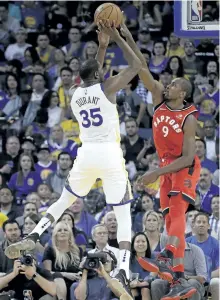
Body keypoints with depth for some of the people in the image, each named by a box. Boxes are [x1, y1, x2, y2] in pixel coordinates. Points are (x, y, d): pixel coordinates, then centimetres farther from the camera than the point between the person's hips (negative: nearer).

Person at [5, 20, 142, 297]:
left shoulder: (76, 95, 14)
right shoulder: (107, 88, -4)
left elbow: (93, 78, 34)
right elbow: (136, 65, 1)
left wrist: (103, 45, 31)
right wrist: (117, 37, 7)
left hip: (86, 154, 4)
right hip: (110, 155, -4)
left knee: (64, 202, 24)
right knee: (123, 215, 2)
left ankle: (32, 238, 4)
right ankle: (122, 274, -12)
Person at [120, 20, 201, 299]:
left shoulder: (189, 118, -16)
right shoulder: (159, 98, 2)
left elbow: (188, 157, -20)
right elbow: (142, 68, -1)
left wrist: (156, 173, -26)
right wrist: (129, 40, -10)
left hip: (185, 168, -7)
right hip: (168, 167, 7)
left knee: (176, 212, -27)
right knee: (171, 217, 3)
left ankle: (168, 259, -47)